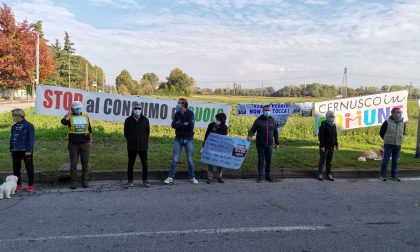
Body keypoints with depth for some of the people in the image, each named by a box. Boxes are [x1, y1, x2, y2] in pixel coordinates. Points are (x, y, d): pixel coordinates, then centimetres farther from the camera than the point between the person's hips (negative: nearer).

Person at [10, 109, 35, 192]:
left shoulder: (28, 126, -9)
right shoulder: (14, 127, 11)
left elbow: (31, 139, -13)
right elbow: (12, 138, 17)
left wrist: (29, 150, -17)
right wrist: (11, 149, 12)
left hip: (26, 151, -7)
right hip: (15, 151, 7)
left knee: (29, 168, 3)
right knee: (16, 168, 11)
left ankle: (30, 185, 12)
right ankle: (18, 184, 23)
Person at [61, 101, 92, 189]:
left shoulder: (85, 116, 10)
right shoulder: (70, 117, 2)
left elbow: (89, 129, 15)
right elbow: (63, 122, -22)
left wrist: (90, 140, 11)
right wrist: (70, 112, -11)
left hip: (84, 143, 2)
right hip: (73, 144, -2)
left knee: (85, 163, 6)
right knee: (73, 164, 2)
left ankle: (84, 181, 14)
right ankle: (73, 181, 10)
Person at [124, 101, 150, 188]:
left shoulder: (145, 120, 0)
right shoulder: (128, 120, -1)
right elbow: (126, 133, 9)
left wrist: (144, 141, 10)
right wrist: (130, 140, 9)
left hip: (143, 146, 0)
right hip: (131, 147, 0)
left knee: (145, 164, 4)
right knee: (130, 164, 9)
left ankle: (145, 180, 17)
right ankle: (130, 180, 23)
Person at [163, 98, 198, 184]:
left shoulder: (190, 113, -6)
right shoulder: (177, 114, 5)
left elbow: (191, 126, -18)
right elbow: (173, 124, -9)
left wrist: (179, 125, -10)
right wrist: (184, 124, -17)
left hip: (188, 139, -2)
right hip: (178, 139, 3)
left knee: (190, 159, 4)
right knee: (175, 159, 1)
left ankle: (192, 177, 19)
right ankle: (170, 177, 9)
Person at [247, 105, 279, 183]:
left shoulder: (273, 121, 7)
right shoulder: (258, 120, -2)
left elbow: (275, 132, 13)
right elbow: (253, 130, -6)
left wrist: (277, 143, 14)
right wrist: (250, 136, -27)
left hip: (269, 144, 3)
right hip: (260, 144, -3)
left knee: (269, 161, 8)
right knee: (260, 160, 3)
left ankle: (268, 176, 18)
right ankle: (260, 177, 11)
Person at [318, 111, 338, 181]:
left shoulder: (334, 125, 13)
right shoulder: (323, 125, -10)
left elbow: (335, 136, 20)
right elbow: (321, 136, -14)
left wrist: (336, 144, 15)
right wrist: (322, 146, -18)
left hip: (331, 146, 7)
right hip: (324, 146, -7)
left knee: (329, 161, 11)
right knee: (322, 160, -3)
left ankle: (328, 175, 17)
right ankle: (320, 175, 4)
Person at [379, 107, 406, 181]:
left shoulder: (403, 123, 5)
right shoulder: (387, 122, -9)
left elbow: (403, 133, 23)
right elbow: (381, 132, 3)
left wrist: (399, 139, 15)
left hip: (398, 145, 4)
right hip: (388, 144, -4)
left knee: (395, 161, 9)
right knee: (386, 160, -3)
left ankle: (394, 176, 18)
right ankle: (383, 175, 4)